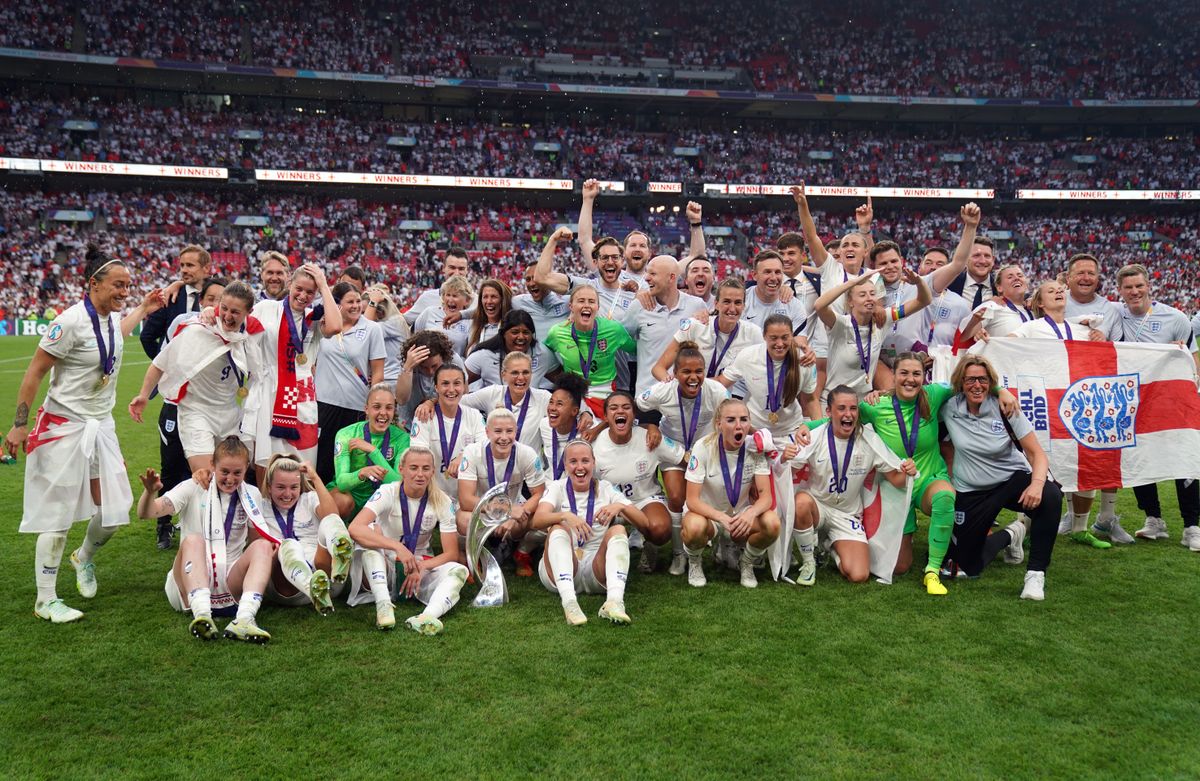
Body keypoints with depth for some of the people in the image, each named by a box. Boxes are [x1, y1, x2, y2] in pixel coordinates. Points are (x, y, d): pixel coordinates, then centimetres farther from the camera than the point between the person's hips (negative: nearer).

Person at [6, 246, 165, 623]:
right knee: (58, 516, -2)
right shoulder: (71, 321, -19)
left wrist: (143, 310, 30)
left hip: (101, 426, 7)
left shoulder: (112, 317, 4)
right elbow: (34, 372, -14)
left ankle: (84, 558, 38)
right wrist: (19, 425, -13)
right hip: (64, 427, -7)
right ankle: (45, 601, 9)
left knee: (114, 511, 8)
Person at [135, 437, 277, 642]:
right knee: (193, 540, -30)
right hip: (192, 580, -2)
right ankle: (202, 615, -50)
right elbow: (146, 513, -13)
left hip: (231, 582, 2)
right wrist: (150, 492, -36)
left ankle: (244, 619, -45)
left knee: (262, 546, -24)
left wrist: (270, 550, -11)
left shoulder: (252, 496, 8)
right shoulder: (194, 489, -1)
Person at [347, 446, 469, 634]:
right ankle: (383, 605, -43)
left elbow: (452, 553, -8)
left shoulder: (442, 502, -7)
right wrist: (398, 547, -42)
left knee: (459, 571, -27)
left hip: (421, 568, 2)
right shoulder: (387, 493, -14)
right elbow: (355, 528, -31)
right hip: (382, 570, -2)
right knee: (370, 532, -30)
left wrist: (421, 567, -27)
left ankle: (426, 617, -55)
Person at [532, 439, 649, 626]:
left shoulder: (605, 489, 9)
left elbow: (643, 522, -2)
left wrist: (621, 507, -22)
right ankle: (569, 603, -45)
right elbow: (537, 521, -15)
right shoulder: (557, 488, 6)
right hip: (561, 570, -1)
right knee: (558, 528, -26)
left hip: (598, 569, 1)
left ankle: (614, 601, -43)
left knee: (618, 530, -22)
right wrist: (565, 515, -34)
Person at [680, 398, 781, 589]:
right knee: (694, 527, -38)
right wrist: (722, 518, -39)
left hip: (741, 514, 2)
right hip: (708, 513, -2)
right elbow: (692, 500, -21)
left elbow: (766, 494, -15)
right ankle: (694, 562, 0)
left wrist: (752, 512, -38)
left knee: (772, 523, -29)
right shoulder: (704, 447, -19)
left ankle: (747, 562, 3)